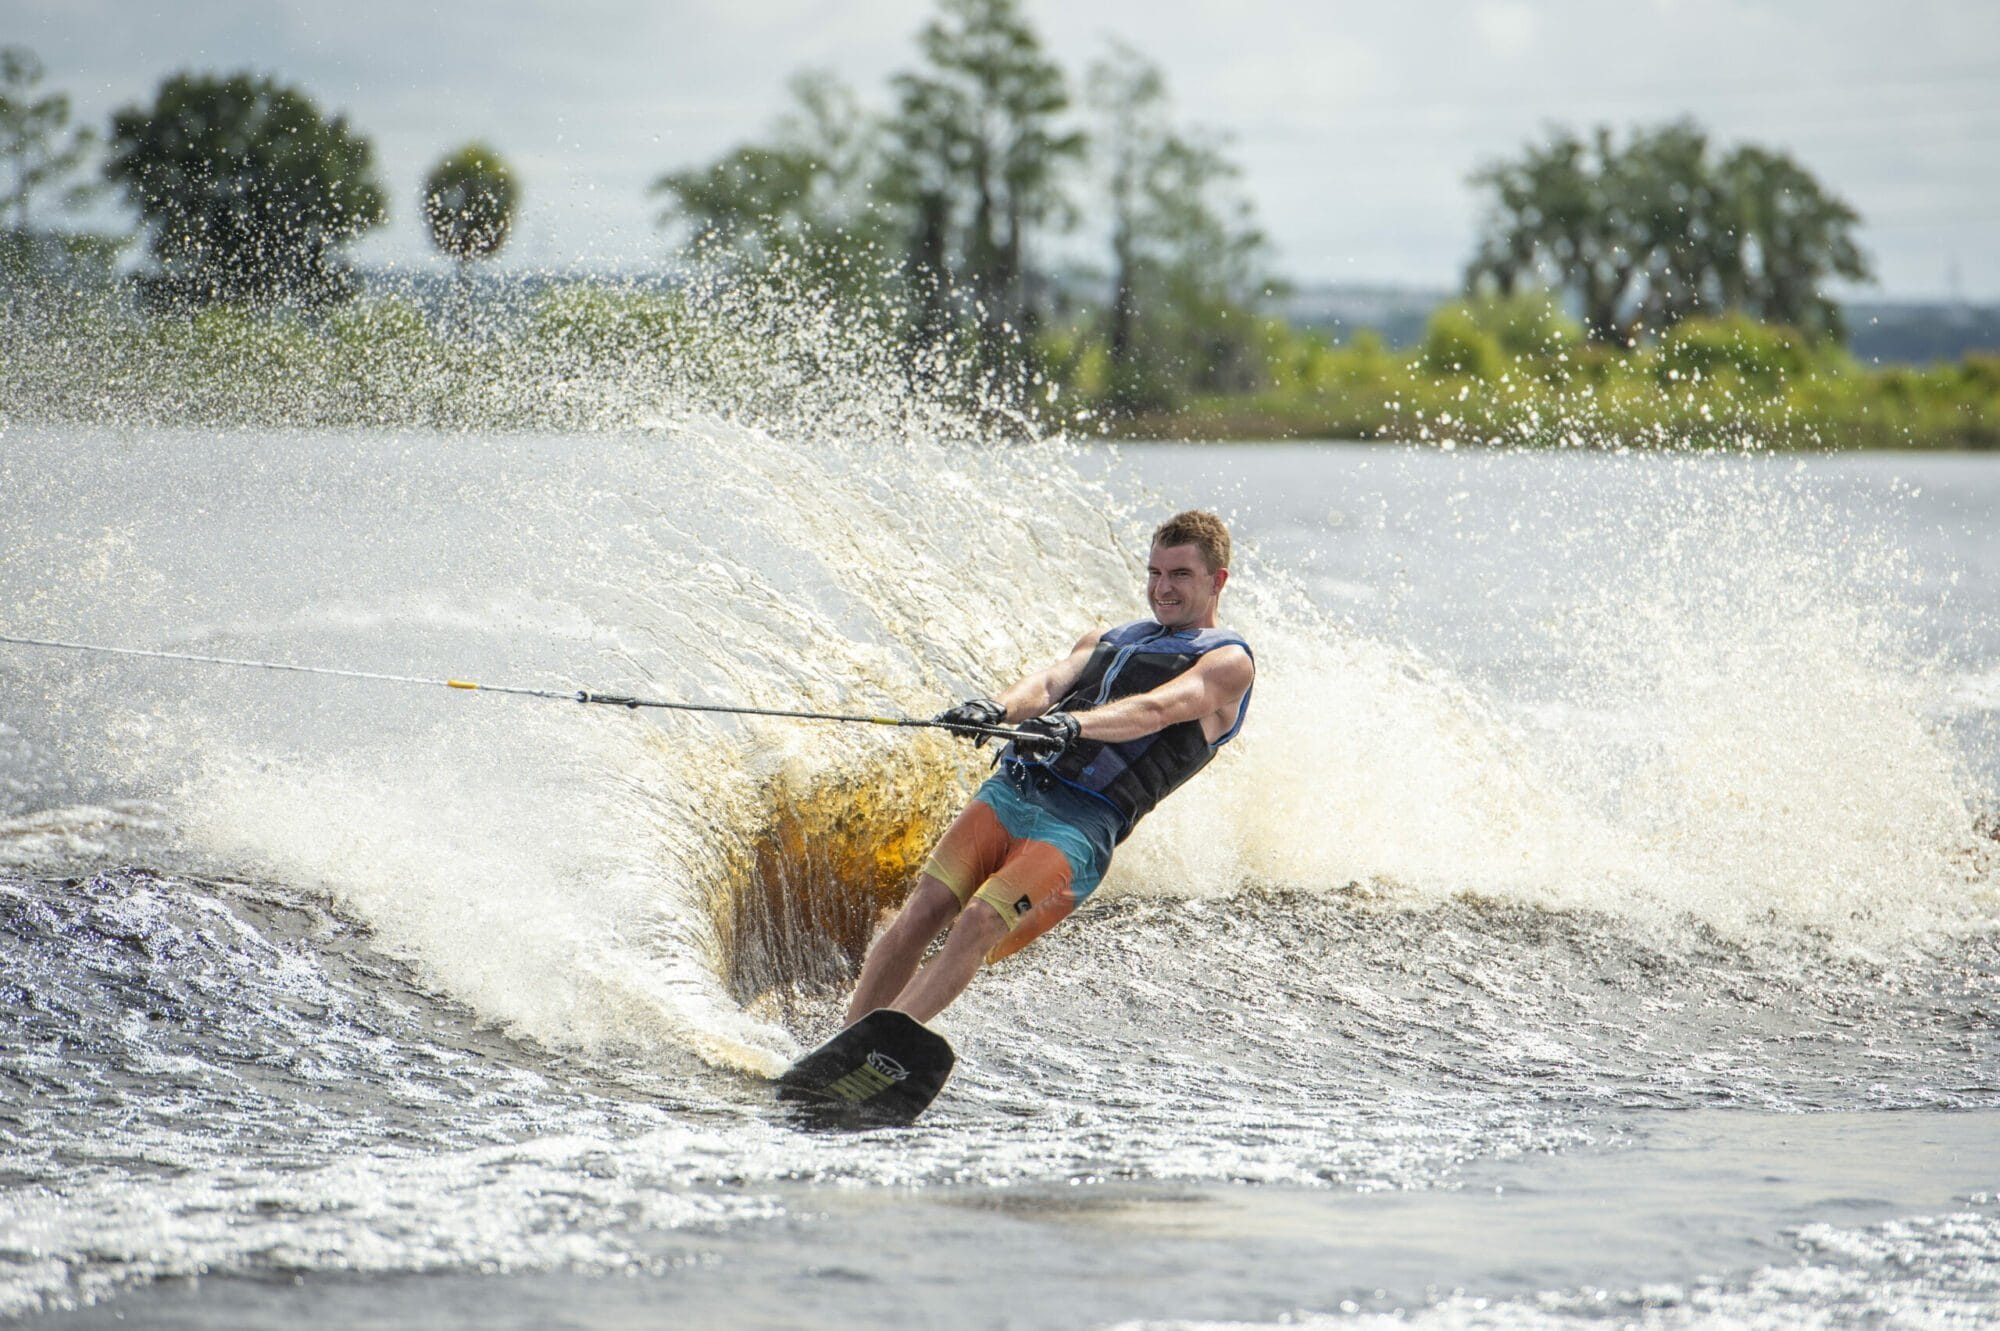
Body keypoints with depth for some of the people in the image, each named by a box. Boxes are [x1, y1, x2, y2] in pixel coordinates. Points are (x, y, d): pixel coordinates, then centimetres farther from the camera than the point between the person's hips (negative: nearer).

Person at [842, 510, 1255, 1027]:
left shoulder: (1227, 662, 7)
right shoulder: (1107, 639, 28)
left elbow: (1156, 711, -13)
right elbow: (1052, 682, 8)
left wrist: (1074, 724, -32)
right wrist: (995, 709, -16)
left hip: (1083, 823, -6)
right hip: (1012, 788, 6)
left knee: (979, 923, -24)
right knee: (923, 911, -13)